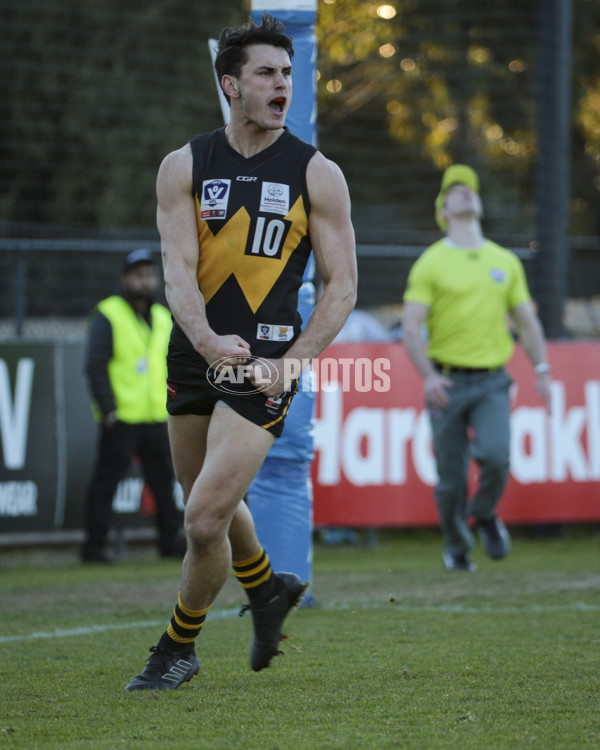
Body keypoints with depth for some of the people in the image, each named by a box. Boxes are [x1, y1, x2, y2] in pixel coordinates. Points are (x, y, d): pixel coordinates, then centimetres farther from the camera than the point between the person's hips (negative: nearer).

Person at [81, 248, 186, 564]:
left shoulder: (162, 318, 16)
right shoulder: (108, 315, -4)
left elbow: (171, 368, 23)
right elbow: (96, 366, -8)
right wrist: (108, 409, -14)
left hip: (157, 419, 6)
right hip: (121, 418, -6)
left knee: (164, 480, 6)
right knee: (106, 481, -3)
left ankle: (171, 539, 15)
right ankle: (94, 546, 1)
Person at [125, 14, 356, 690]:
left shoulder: (317, 175, -2)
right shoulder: (185, 167, 2)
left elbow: (341, 286, -1)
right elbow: (178, 268, -7)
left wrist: (294, 362, -13)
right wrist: (206, 338, -26)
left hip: (265, 365, -4)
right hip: (194, 356, 4)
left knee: (205, 521, -11)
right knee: (215, 506, 19)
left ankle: (177, 648, 11)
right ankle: (269, 589, 49)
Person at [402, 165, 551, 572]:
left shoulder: (506, 261, 11)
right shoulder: (431, 263, 0)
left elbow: (527, 321, 15)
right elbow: (411, 327, -5)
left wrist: (542, 371, 3)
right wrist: (428, 375, -19)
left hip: (492, 382, 2)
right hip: (448, 382, -2)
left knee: (496, 456, -19)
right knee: (451, 476, 0)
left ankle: (485, 513, 12)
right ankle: (456, 547, 23)